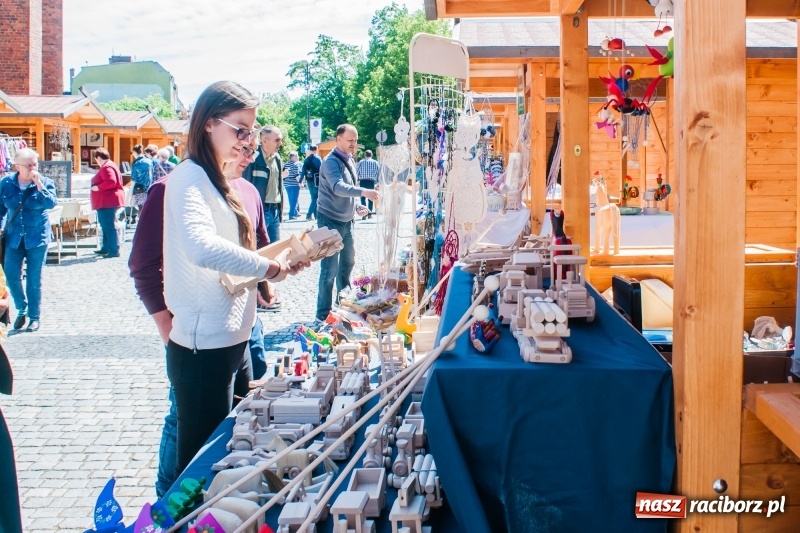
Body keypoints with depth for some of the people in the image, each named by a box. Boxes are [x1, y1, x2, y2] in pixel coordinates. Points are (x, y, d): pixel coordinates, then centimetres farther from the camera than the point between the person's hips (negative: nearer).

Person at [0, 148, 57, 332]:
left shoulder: (46, 182, -4)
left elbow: (51, 203, -20)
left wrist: (39, 184, -26)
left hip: (37, 236, -2)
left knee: (34, 279, 2)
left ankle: (34, 316, 15)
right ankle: (21, 309, 21)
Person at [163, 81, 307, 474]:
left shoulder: (216, 183, 16)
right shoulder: (189, 179, -15)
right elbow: (202, 249, -34)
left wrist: (283, 263, 1)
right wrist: (270, 268, -24)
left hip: (230, 339, 9)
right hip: (204, 347, -9)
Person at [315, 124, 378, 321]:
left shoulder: (349, 159, 11)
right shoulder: (331, 162, -17)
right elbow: (338, 188, -33)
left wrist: (357, 206, 6)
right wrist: (363, 192, -45)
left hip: (346, 220, 9)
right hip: (330, 220, -9)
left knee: (347, 263, 18)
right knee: (330, 269, -7)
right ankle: (323, 314, 1)